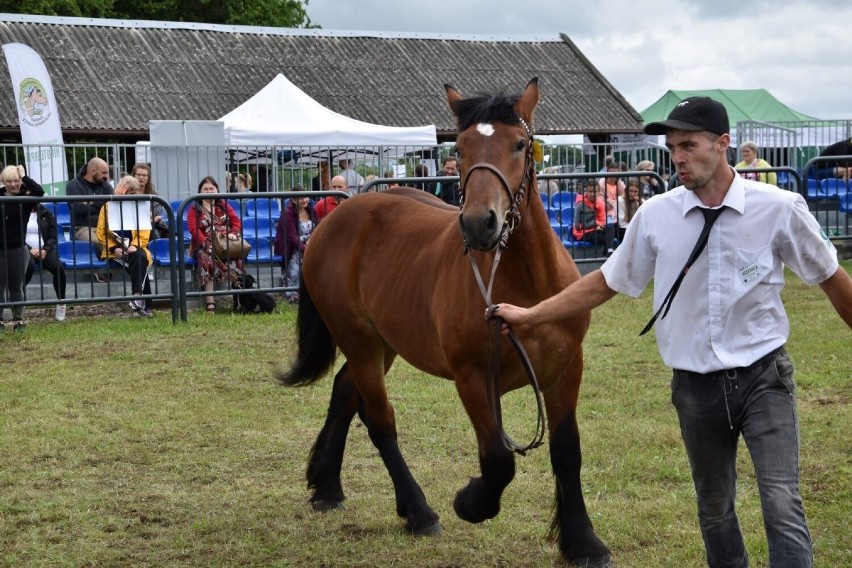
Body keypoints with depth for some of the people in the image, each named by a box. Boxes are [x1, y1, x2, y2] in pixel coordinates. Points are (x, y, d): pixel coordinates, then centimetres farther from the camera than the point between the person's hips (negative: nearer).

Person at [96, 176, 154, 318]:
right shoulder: (108, 208, 7)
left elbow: (144, 233, 4)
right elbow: (102, 233, 2)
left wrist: (135, 246, -15)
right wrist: (114, 248, -12)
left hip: (134, 248, 2)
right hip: (115, 250, -2)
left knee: (140, 258, -35)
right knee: (139, 263, -30)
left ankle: (137, 296, -42)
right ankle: (144, 304, -32)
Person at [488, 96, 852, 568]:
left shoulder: (780, 209, -10)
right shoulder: (655, 216, -5)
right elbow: (604, 283, 6)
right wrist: (530, 314, 3)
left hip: (762, 376, -2)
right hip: (695, 385, 3)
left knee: (782, 507, -12)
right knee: (714, 511, 16)